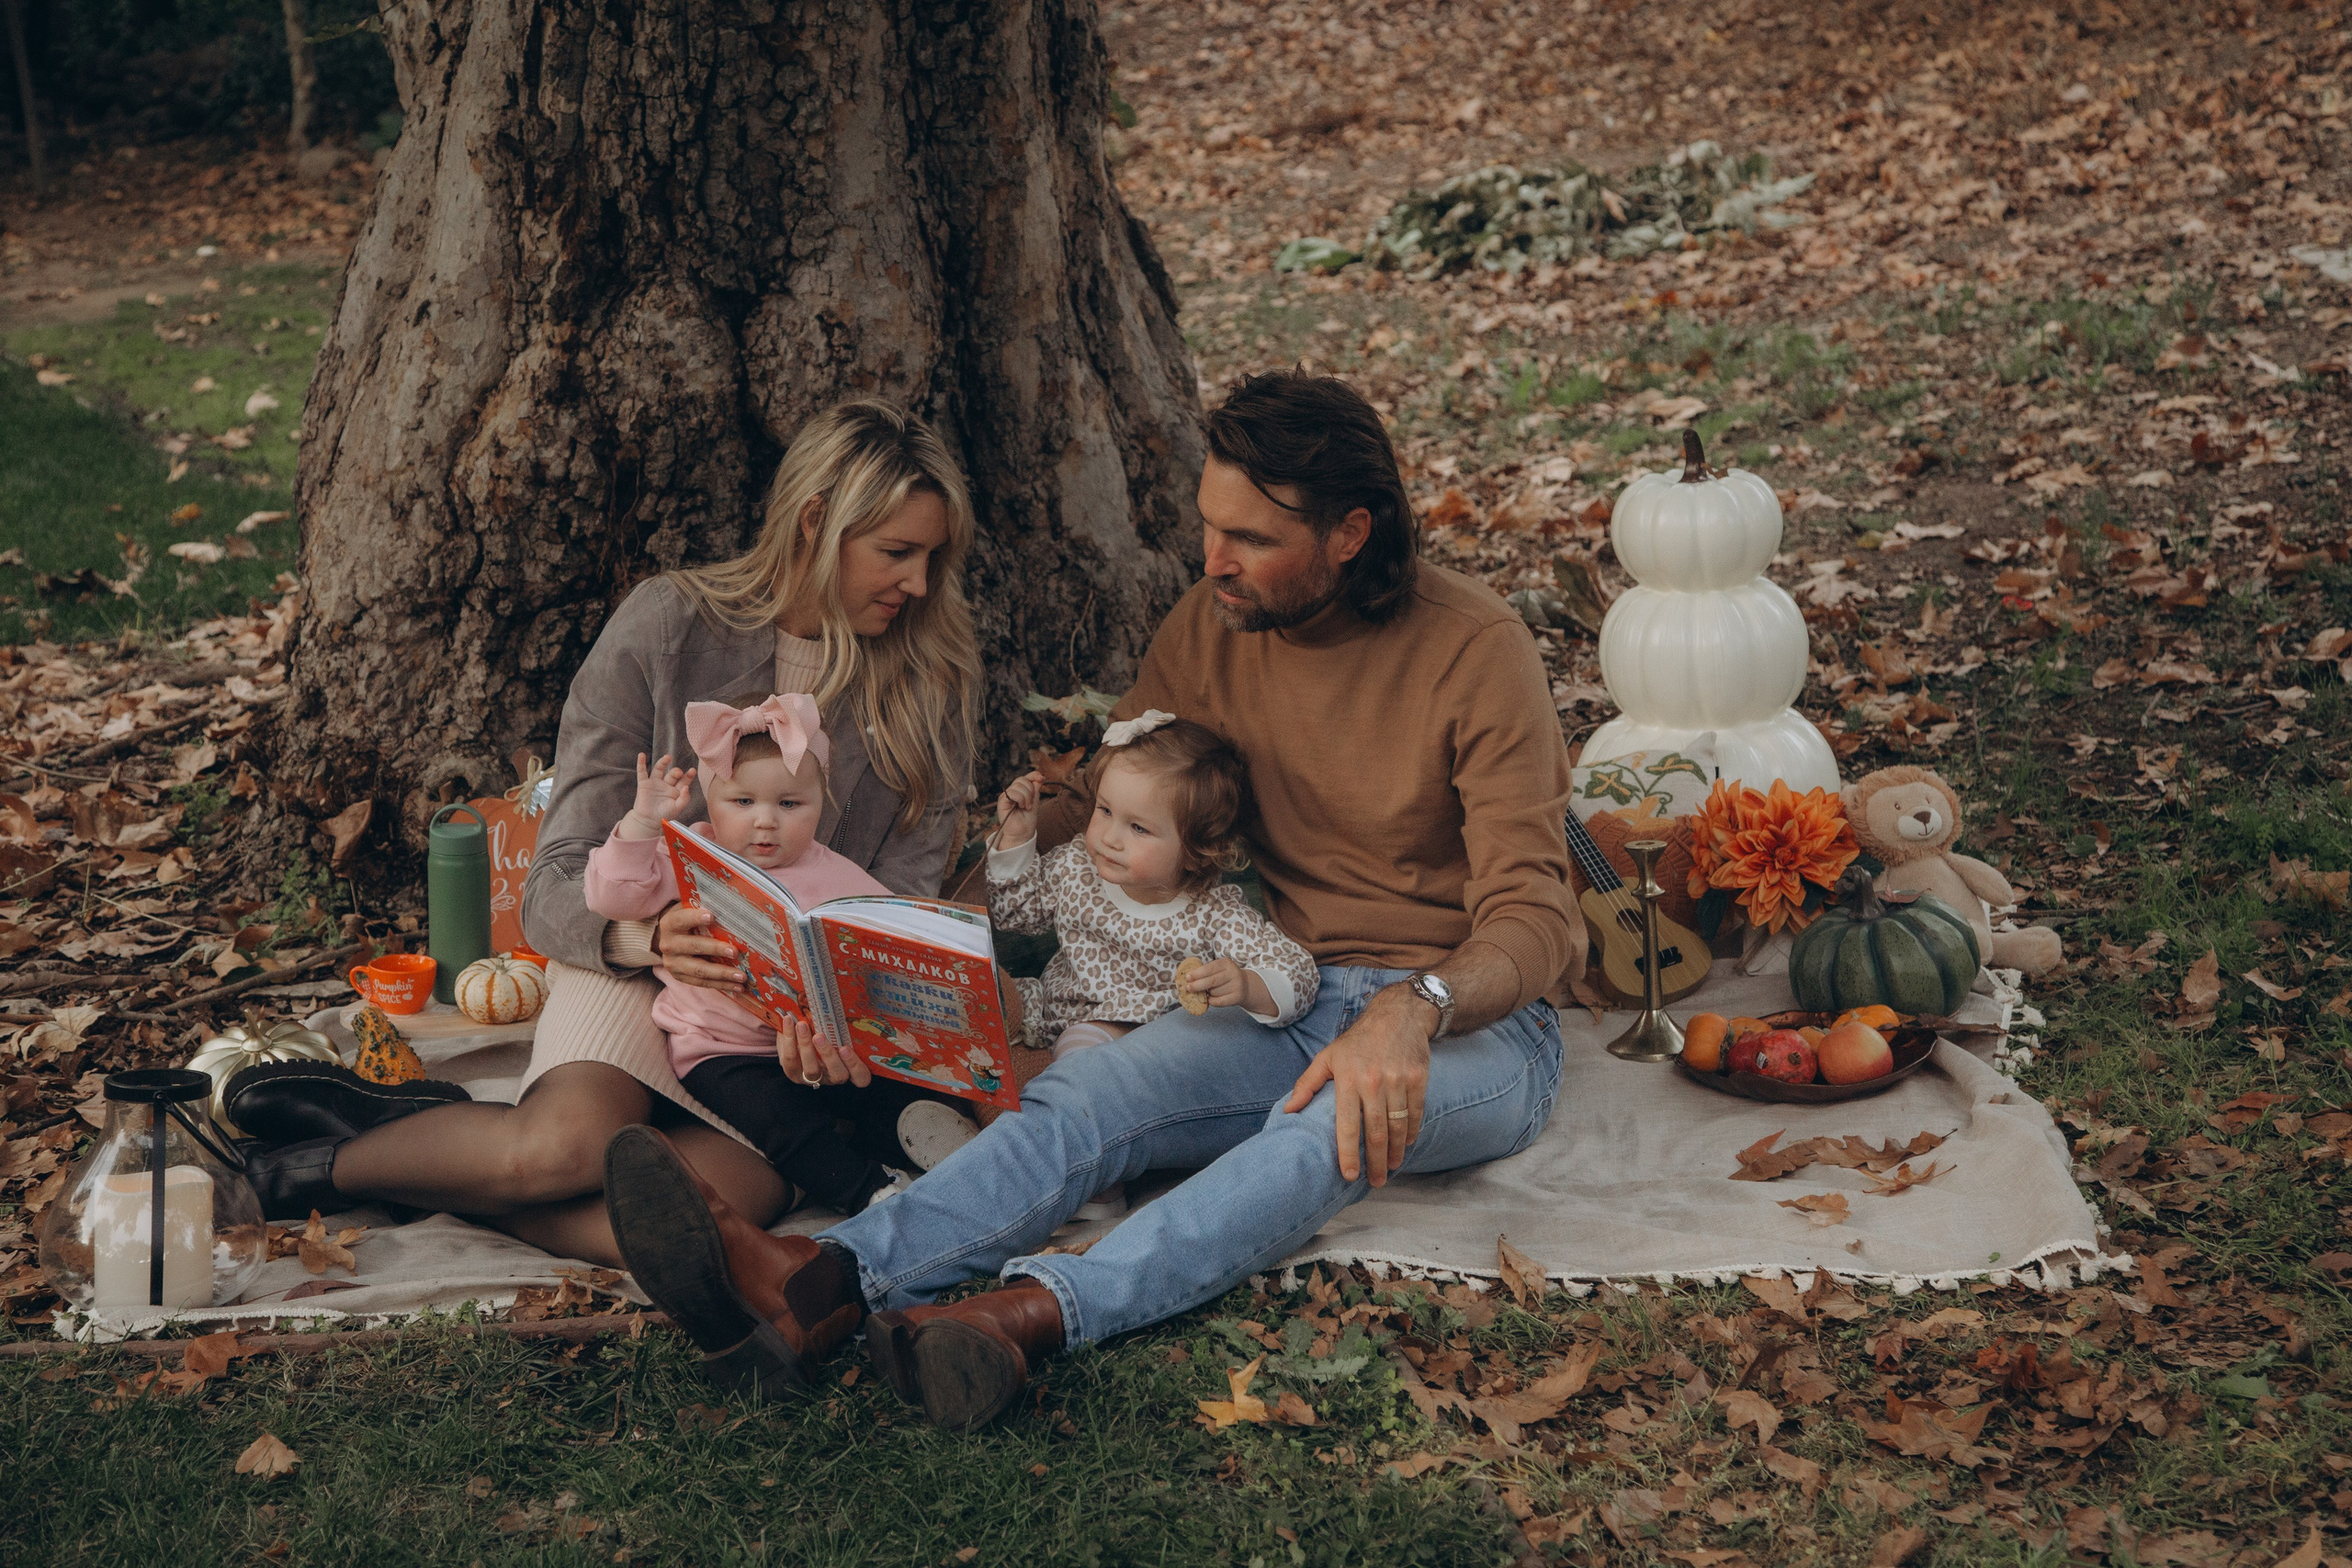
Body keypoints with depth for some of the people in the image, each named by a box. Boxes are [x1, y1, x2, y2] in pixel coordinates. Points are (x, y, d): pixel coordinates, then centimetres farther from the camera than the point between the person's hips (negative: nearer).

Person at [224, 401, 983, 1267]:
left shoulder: (931, 676, 3)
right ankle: (341, 1159, -5)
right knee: (566, 1148, -35)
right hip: (641, 959, -2)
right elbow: (561, 884, -7)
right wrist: (651, 934, -30)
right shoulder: (668, 627, -5)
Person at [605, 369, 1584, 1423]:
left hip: (1474, 1027, -4)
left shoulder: (1476, 650, -13)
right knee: (1088, 1090, -26)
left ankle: (1039, 1311, -59)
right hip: (1286, 1000, 4)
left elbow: (1533, 920, -19)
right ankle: (818, 1287, -50)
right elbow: (1088, 818, 10)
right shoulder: (1208, 631, 3)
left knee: (1343, 1118, -39)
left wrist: (1412, 1009, -40)